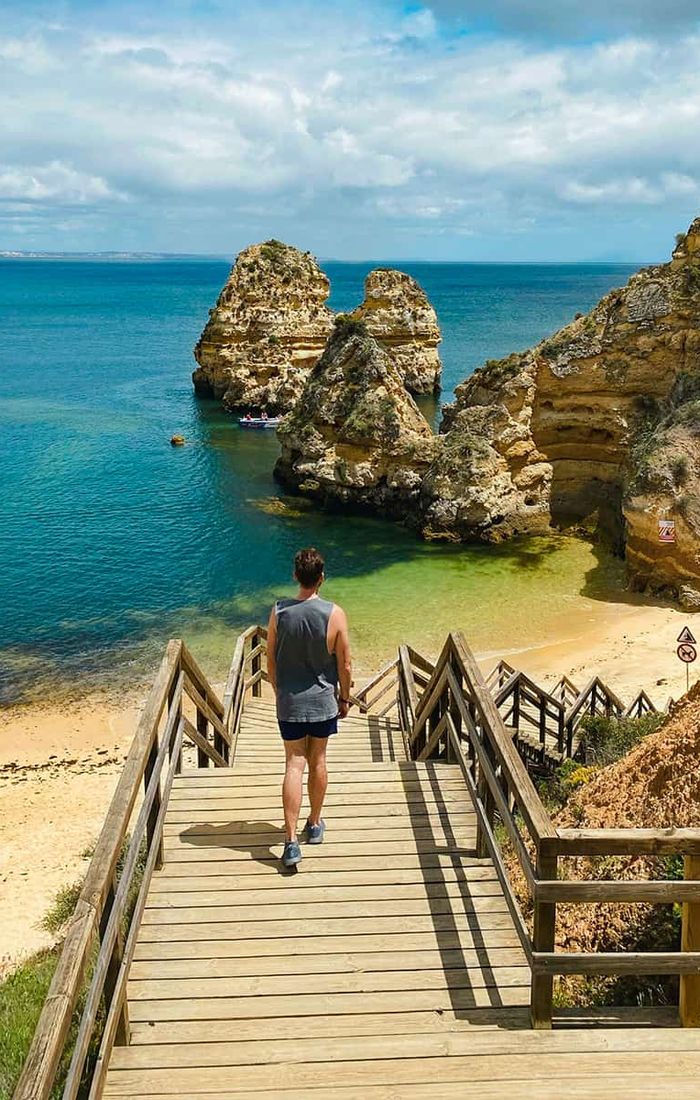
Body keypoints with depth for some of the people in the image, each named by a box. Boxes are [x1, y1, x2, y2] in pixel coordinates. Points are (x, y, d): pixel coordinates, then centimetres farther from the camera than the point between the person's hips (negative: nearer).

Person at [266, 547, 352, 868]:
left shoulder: (279, 612, -10)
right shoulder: (335, 614, -15)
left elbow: (271, 662, -1)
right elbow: (345, 665, -8)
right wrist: (345, 698, 8)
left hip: (289, 701, 0)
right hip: (322, 700, 0)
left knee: (294, 765, 4)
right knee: (318, 761, 16)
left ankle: (291, 841, -3)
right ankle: (314, 824, 32)